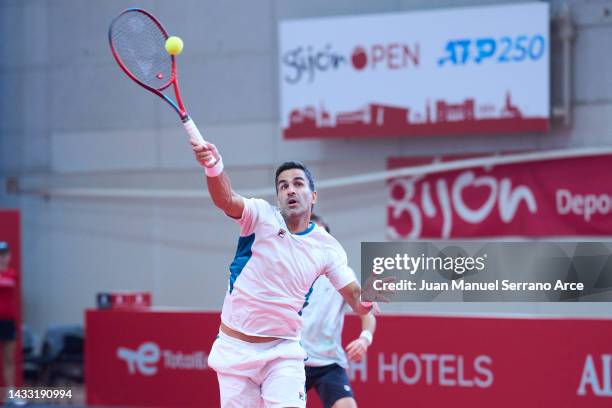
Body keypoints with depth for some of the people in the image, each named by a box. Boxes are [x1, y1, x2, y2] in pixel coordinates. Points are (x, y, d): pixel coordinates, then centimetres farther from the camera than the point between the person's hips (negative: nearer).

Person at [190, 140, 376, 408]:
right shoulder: (262, 216, -7)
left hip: (283, 352, 1)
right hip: (234, 348, 0)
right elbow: (226, 200, -27)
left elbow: (357, 301, -2)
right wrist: (214, 167, -49)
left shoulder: (327, 247, -1)